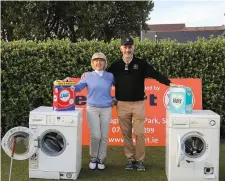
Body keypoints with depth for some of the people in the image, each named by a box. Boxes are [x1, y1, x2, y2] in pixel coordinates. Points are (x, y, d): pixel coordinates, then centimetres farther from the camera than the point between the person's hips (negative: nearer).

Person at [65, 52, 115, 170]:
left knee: (104, 136, 5)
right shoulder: (88, 76, 3)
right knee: (95, 136, -8)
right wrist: (70, 83, -15)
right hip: (92, 109, -1)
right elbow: (77, 88, 3)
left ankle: (101, 159, 21)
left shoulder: (110, 76, 4)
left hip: (106, 109, 2)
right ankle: (93, 158, 14)